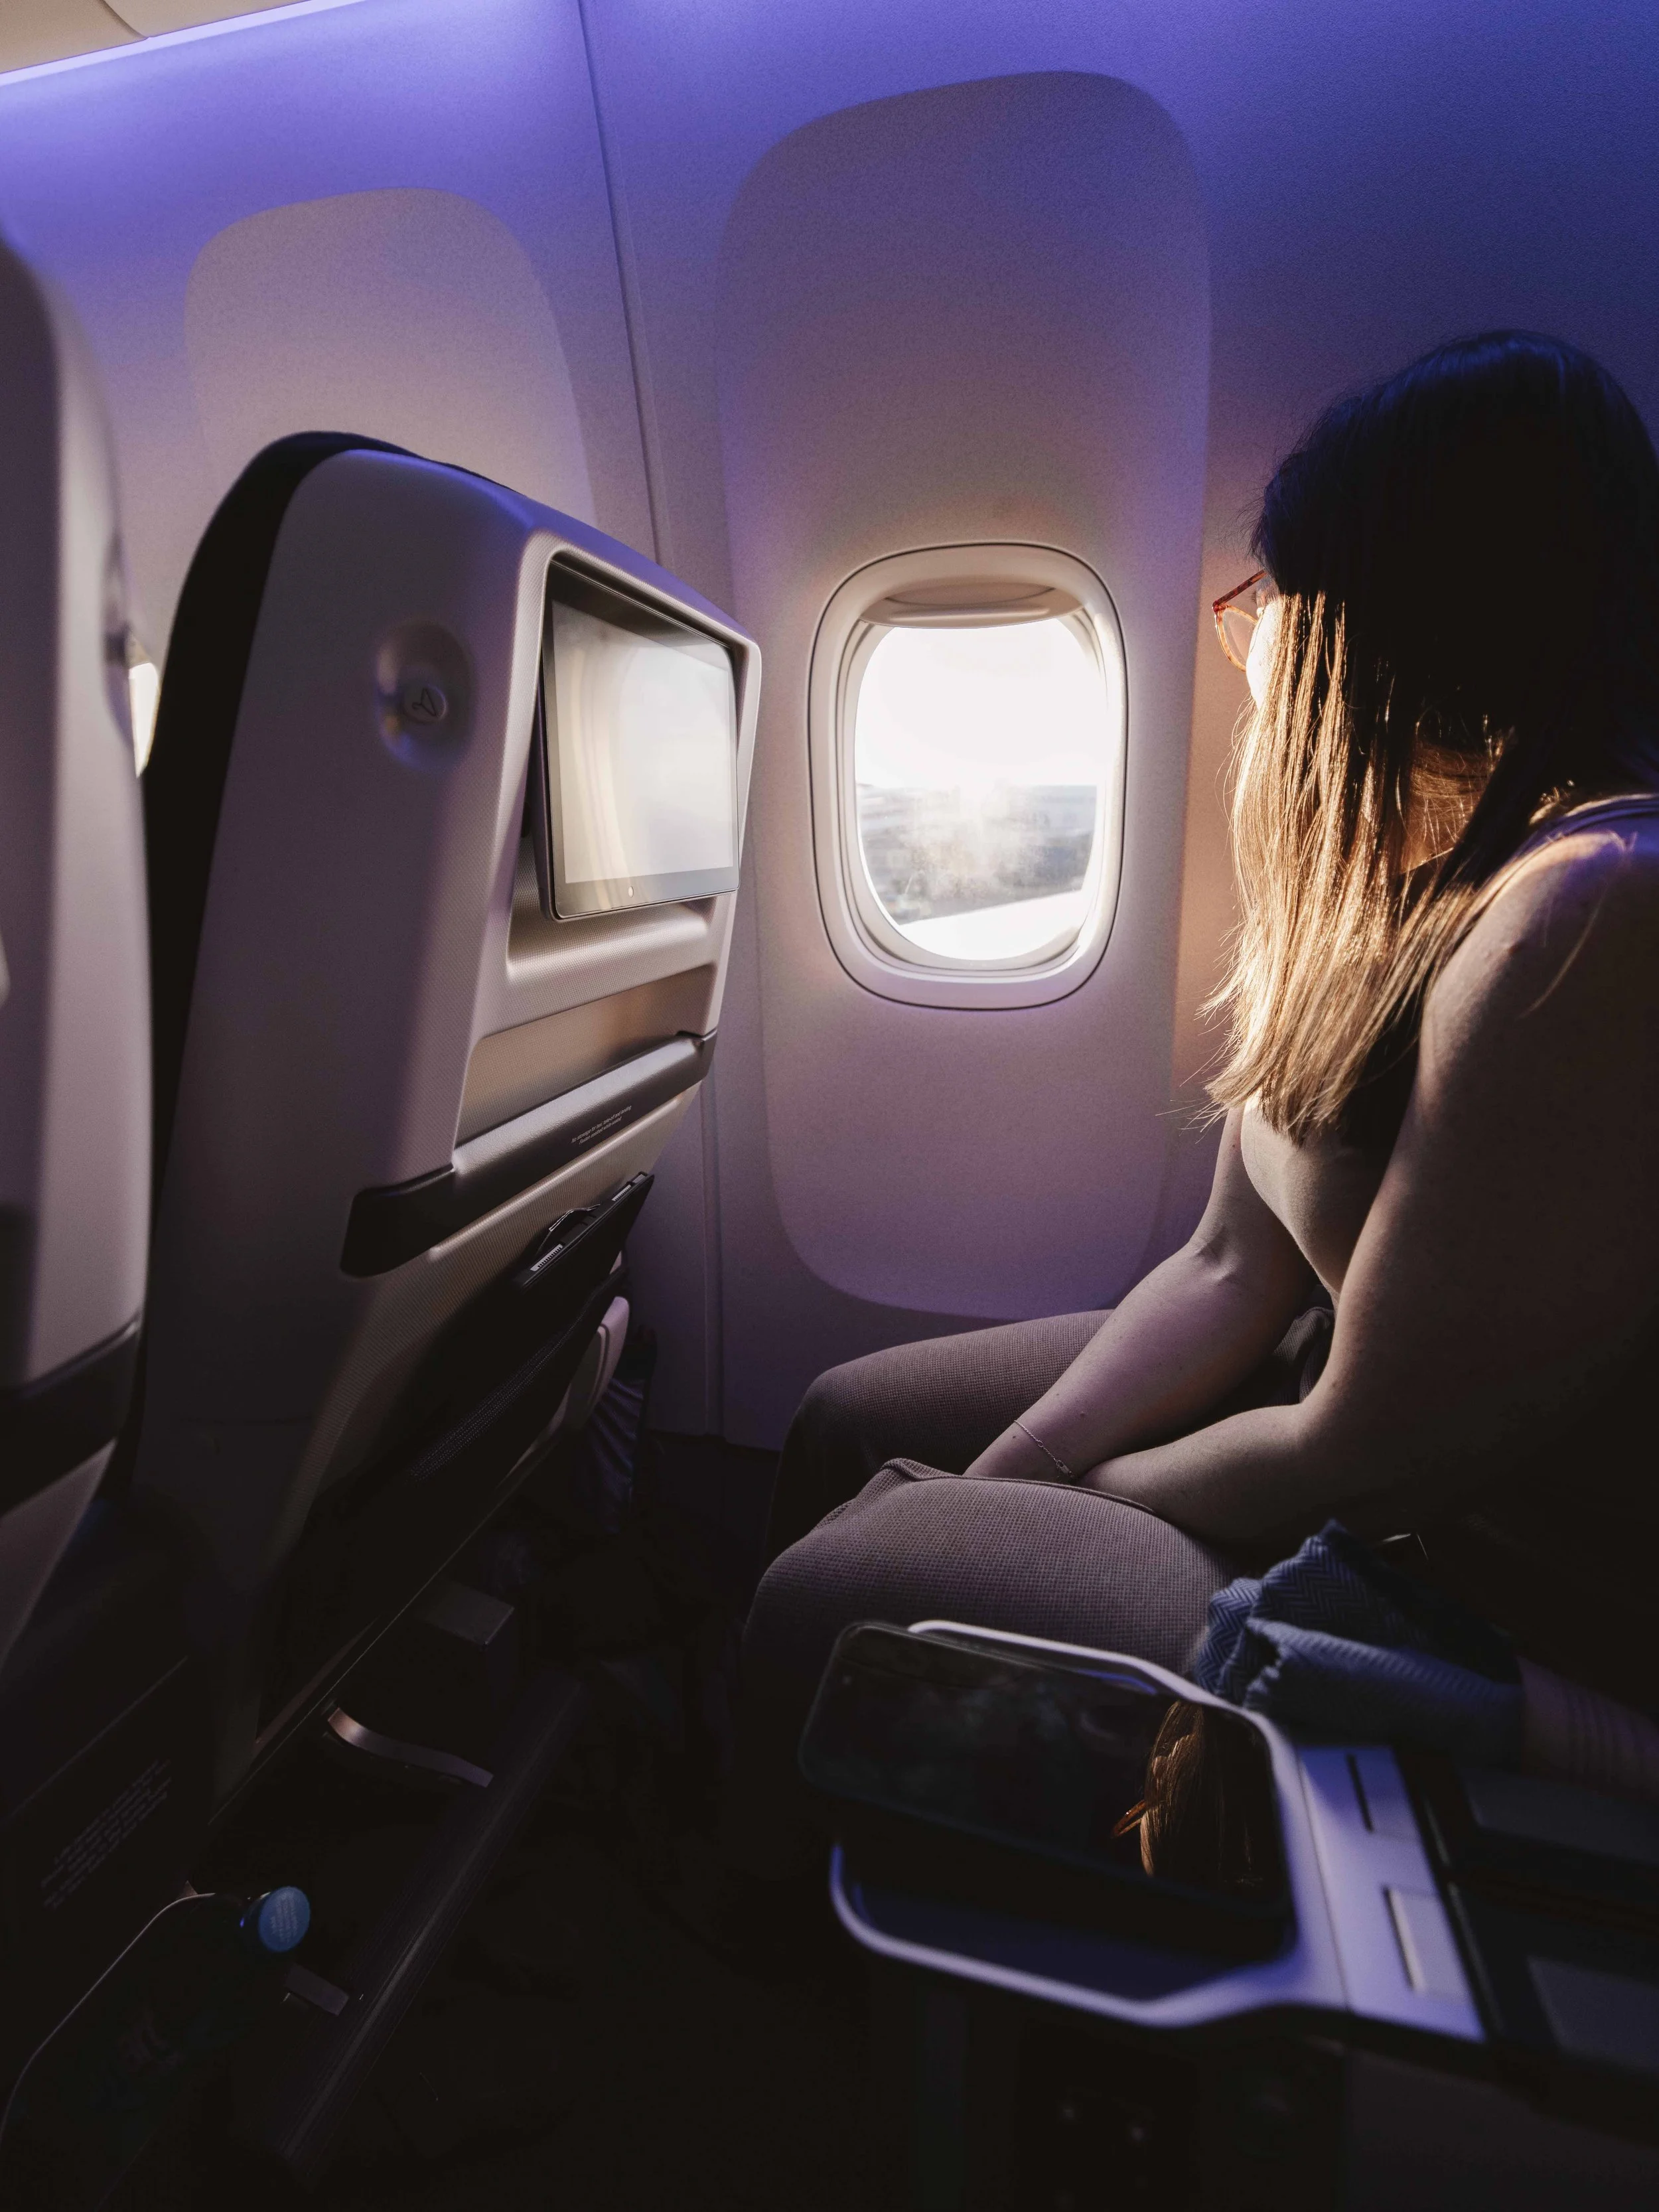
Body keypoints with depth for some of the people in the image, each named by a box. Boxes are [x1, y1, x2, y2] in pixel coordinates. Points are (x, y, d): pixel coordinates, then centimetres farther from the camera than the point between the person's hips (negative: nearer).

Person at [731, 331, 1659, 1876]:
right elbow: (1230, 1266, 1)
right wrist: (992, 1482, -7)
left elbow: (1362, 1448, -24)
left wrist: (1047, 1500, -7)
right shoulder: (1403, 864, 4)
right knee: (850, 1423, 8)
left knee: (830, 1602, -14)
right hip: (1360, 1422, 8)